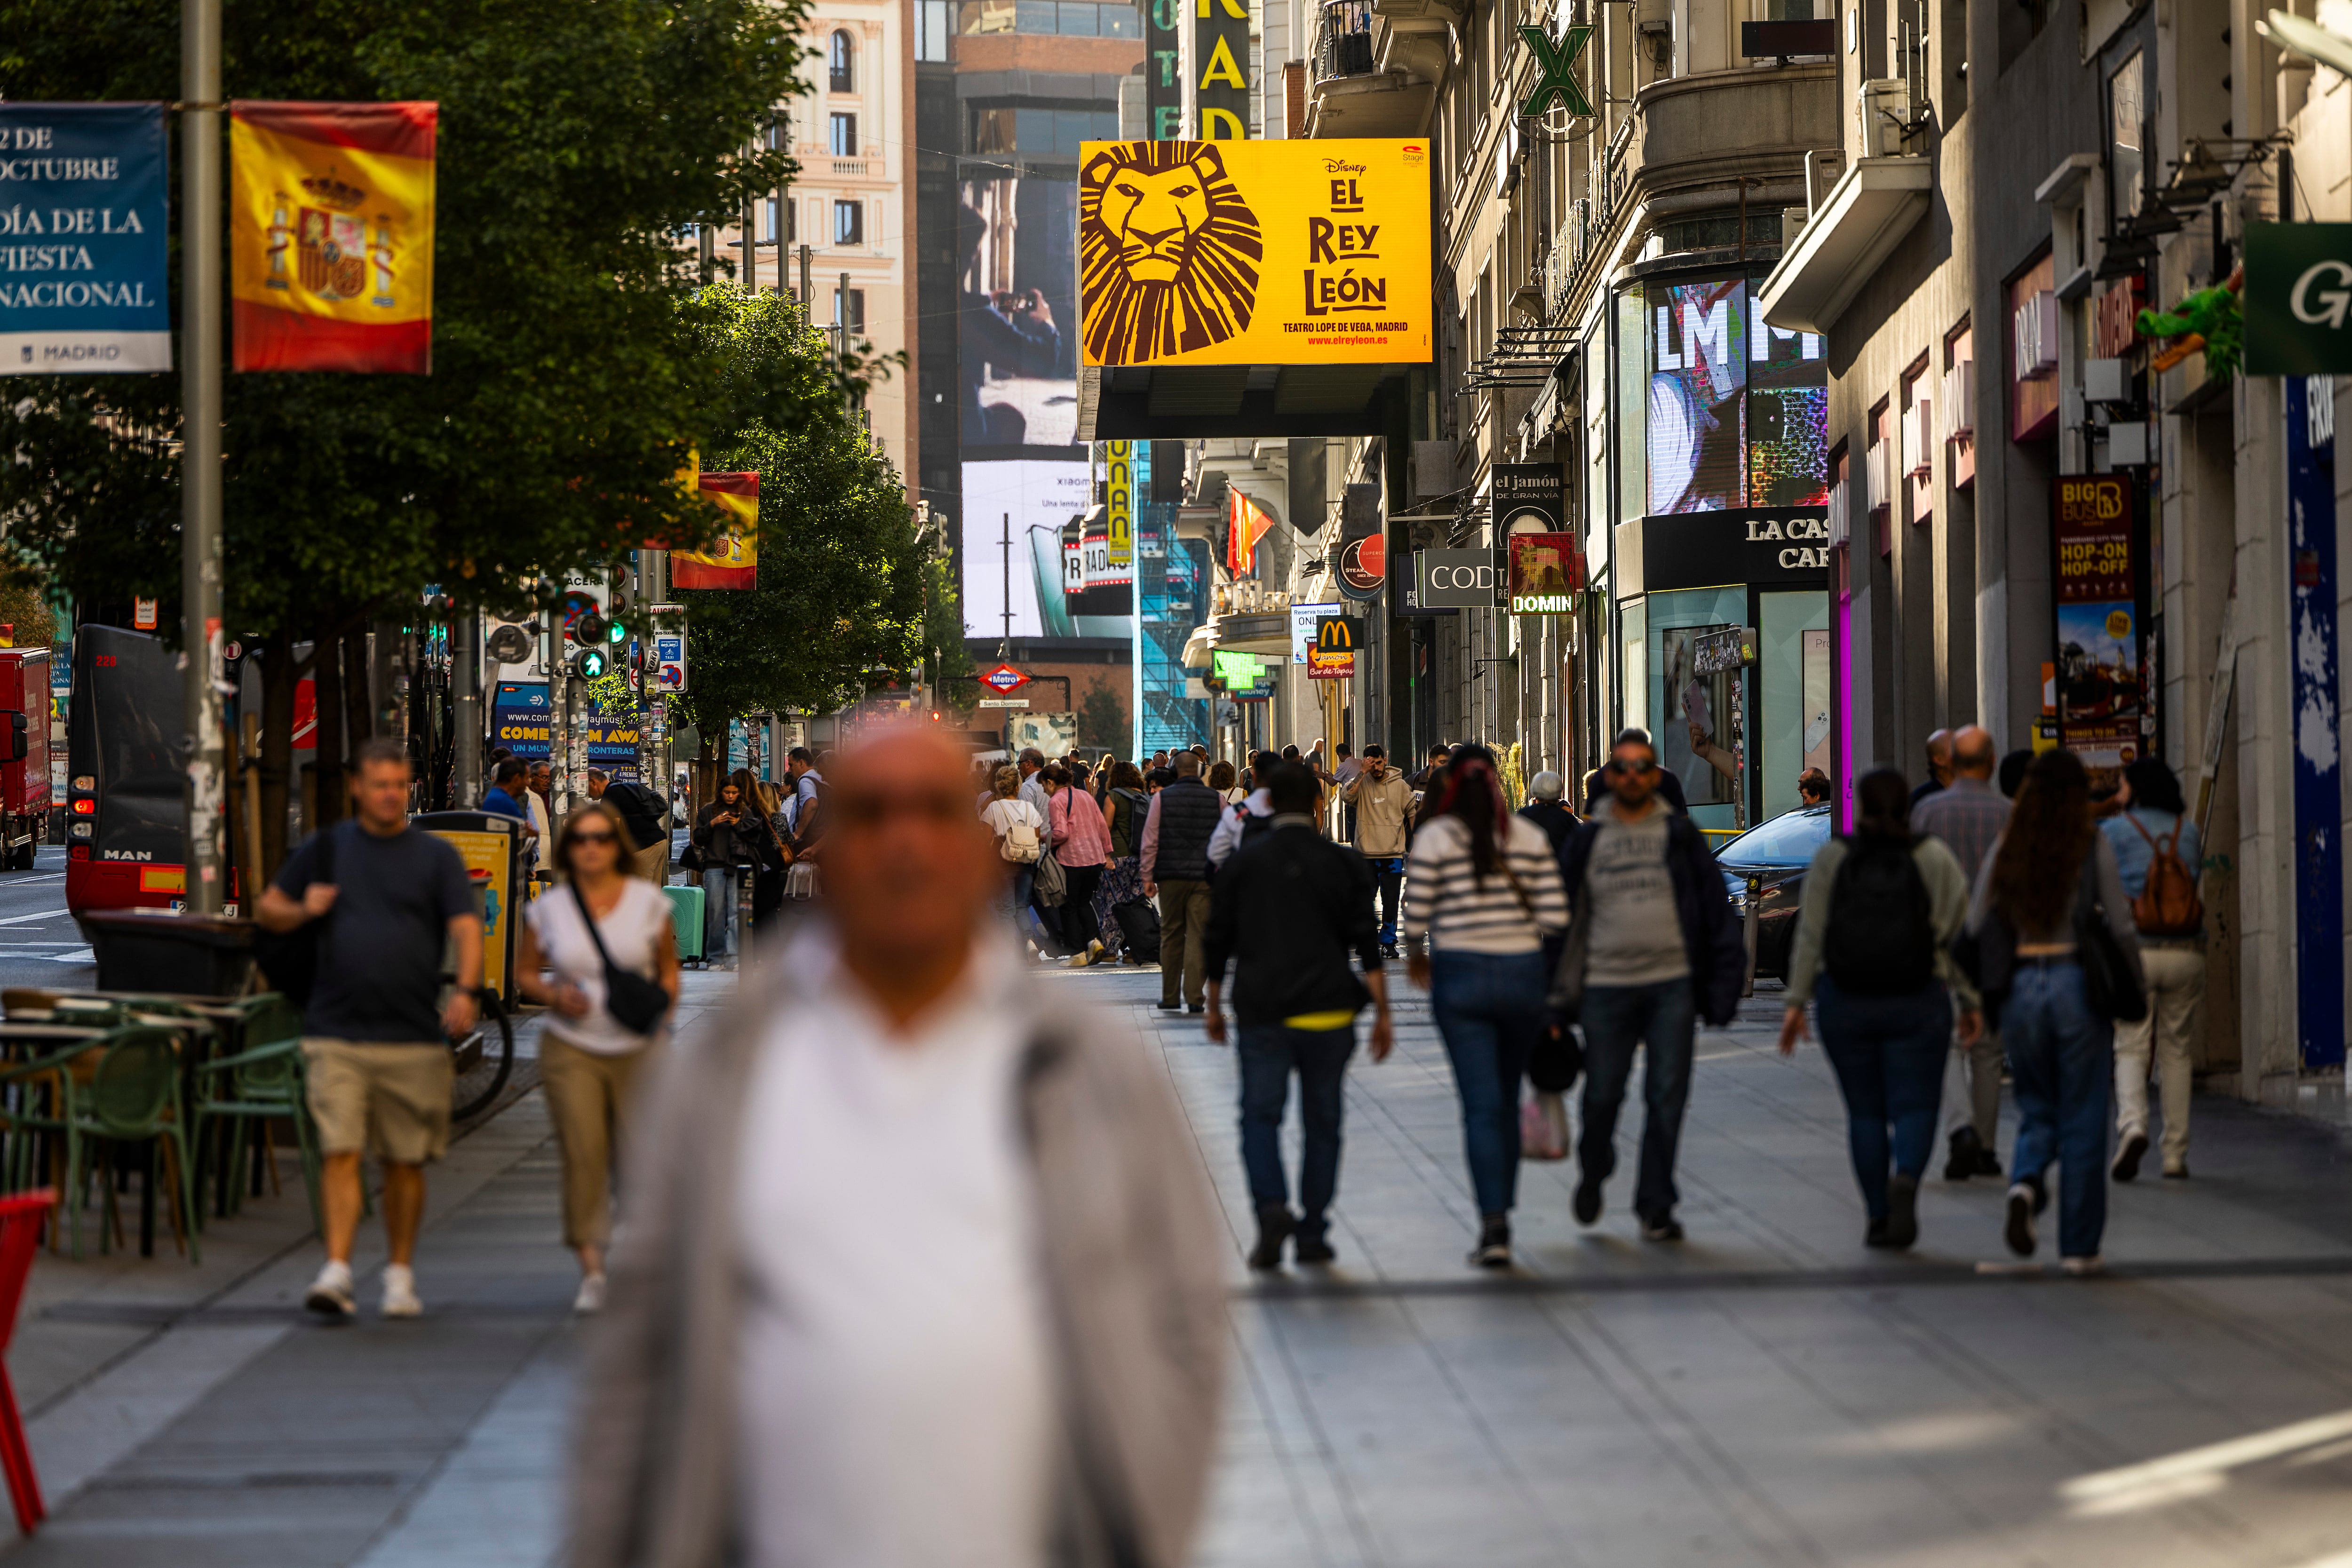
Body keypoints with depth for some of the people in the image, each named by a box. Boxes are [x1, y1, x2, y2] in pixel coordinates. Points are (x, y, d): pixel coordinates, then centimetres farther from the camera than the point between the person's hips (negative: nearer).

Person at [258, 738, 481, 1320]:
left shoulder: (436, 856, 7)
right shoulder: (326, 848, 10)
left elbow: (466, 927, -5)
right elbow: (267, 909, 17)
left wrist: (465, 990, -23)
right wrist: (302, 910, -7)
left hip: (415, 1036, 0)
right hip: (336, 1032, 0)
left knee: (406, 1161, 7)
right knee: (339, 1152, -10)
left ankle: (400, 1272, 20)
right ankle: (336, 1270, -13)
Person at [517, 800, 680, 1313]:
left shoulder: (648, 901, 4)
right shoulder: (548, 909, 3)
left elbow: (668, 967, 13)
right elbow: (525, 972, 12)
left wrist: (663, 1003, -5)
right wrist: (553, 995, -8)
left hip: (638, 1049, 0)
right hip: (572, 1049, 0)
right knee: (583, 1154, -9)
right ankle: (591, 1270, -6)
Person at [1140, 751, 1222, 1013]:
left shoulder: (1162, 798, 0)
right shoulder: (1216, 800, 3)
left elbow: (1150, 841, -1)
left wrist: (1148, 877, 5)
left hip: (1171, 875, 0)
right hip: (1205, 877, 0)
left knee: (1171, 936, 9)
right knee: (1199, 936, 0)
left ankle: (1170, 998, 13)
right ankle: (1195, 997, -6)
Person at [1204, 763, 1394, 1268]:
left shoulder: (1240, 866, 3)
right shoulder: (1343, 864, 1)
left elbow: (1217, 943, 8)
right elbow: (1367, 945, -2)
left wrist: (1214, 1007, 19)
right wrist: (1382, 1014, 1)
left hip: (1262, 1012, 0)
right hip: (1328, 1011, 0)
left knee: (1260, 1116, 3)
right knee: (1322, 1123, 9)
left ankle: (1272, 1206, -21)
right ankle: (1312, 1235, 10)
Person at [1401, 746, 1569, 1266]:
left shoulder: (1434, 838, -5)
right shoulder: (1530, 837, 2)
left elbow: (1416, 915, -5)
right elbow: (1555, 915, -4)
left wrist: (1418, 956, 15)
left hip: (1460, 975, -2)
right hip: (1523, 975, 2)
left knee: (1482, 1105, -3)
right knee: (1507, 1097, 17)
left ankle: (1495, 1226, -12)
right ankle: (1501, 1208, 27)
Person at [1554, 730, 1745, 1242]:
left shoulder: (1680, 834, 6)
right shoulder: (1590, 839, 7)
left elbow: (1714, 909, 6)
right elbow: (1568, 915, 10)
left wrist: (1723, 979, -1)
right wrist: (1561, 992, 6)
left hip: (1673, 983, 0)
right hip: (1607, 984, 0)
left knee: (1667, 1098, -2)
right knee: (1603, 1096, 3)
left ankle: (1656, 1206, 8)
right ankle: (1593, 1172, 32)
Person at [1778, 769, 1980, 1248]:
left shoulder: (1831, 858, -1)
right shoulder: (1934, 858, -1)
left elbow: (1810, 935, -3)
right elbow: (1959, 934, -2)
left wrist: (1796, 1001, -1)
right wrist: (1969, 1001, 4)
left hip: (1845, 1005, 1)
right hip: (1917, 1004, -1)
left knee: (1864, 1111, 10)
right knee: (1914, 1106, 3)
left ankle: (1878, 1218, 10)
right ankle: (1906, 1179, -26)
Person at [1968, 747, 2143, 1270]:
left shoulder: (2005, 850, 4)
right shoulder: (2094, 847, -5)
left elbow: (1975, 927, 3)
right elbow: (2121, 926, -7)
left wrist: (1988, 992, 15)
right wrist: (2136, 987, 5)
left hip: (2020, 988, 3)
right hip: (2078, 985, -3)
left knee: (2037, 1110, 17)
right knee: (2082, 1122, 6)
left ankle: (2025, 1186, -13)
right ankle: (2079, 1246, 8)